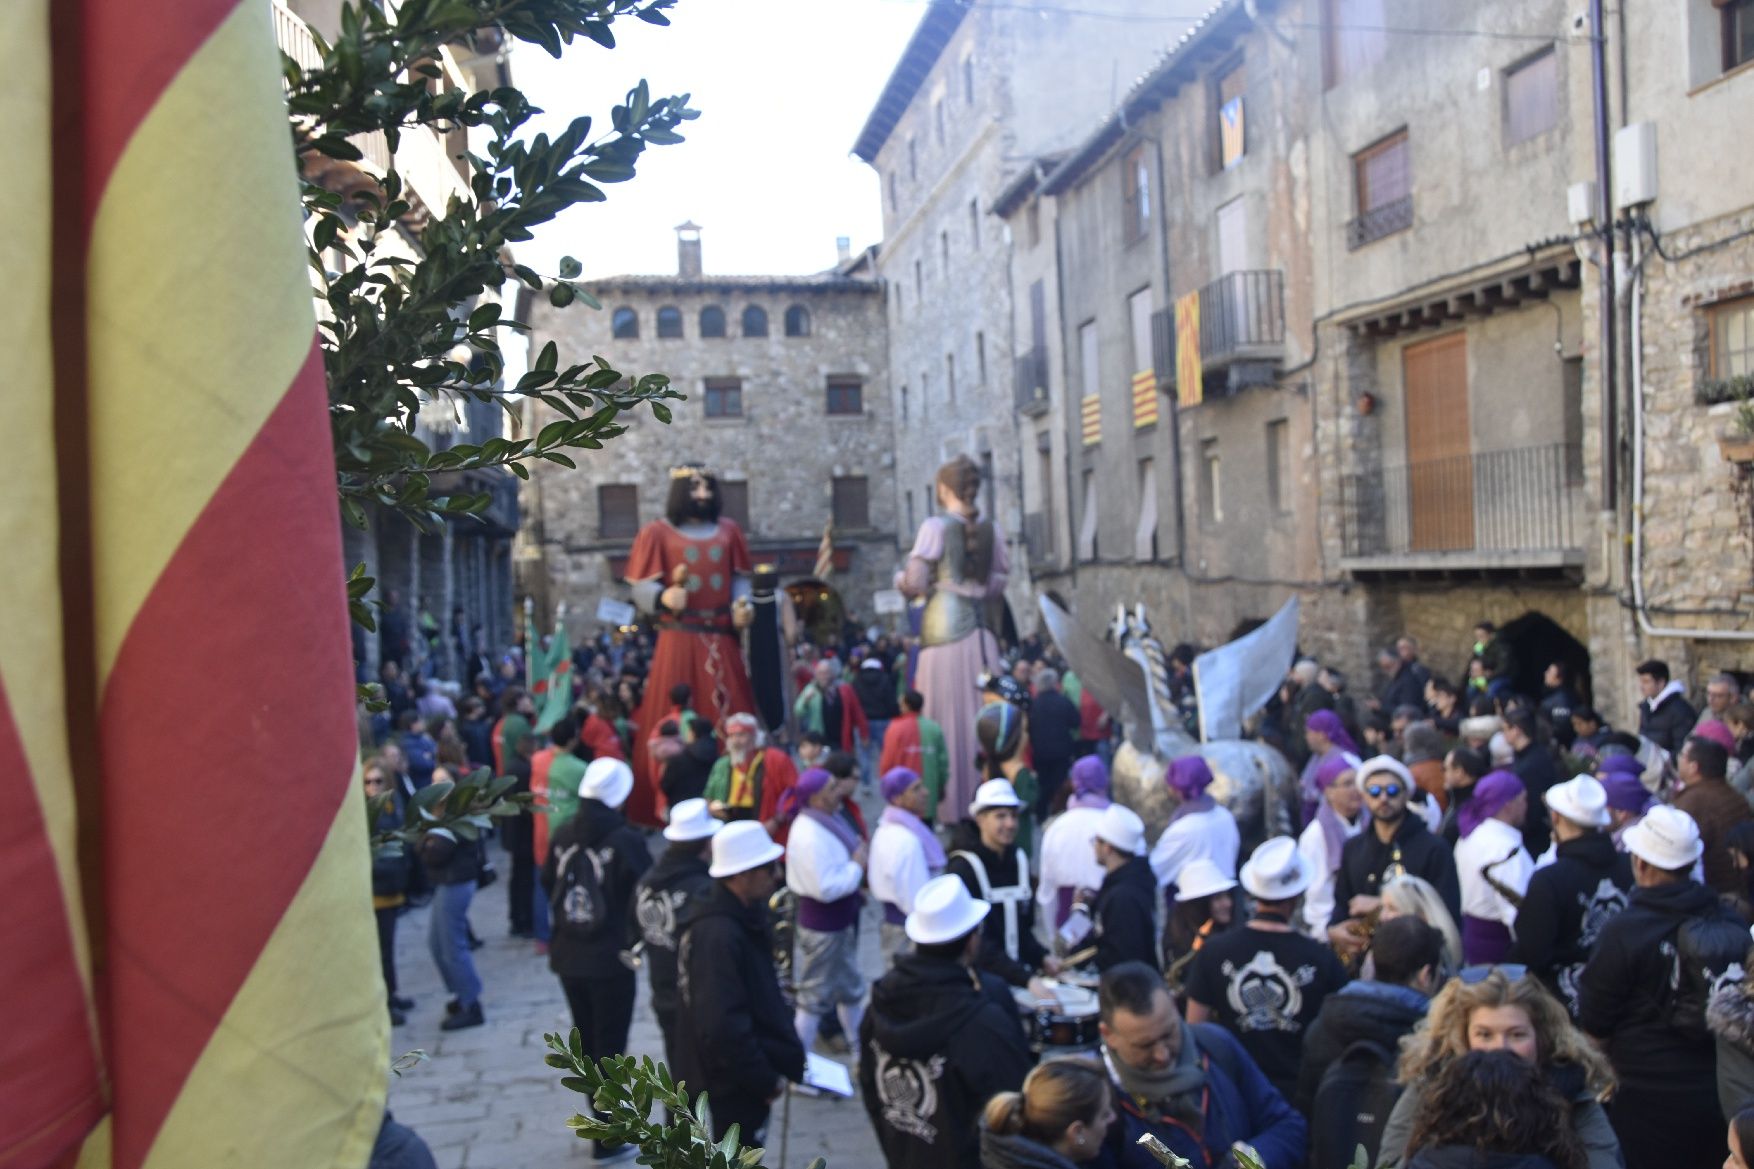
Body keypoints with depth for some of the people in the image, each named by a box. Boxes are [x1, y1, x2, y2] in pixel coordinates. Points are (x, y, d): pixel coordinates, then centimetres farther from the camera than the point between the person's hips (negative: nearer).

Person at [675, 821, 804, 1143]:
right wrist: (765, 1079, -21)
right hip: (735, 1080, -10)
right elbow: (722, 1026, -31)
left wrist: (784, 1053, 9)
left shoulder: (741, 919, 4)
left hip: (740, 1073, 10)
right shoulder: (719, 935, -28)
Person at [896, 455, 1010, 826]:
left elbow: (914, 583, -10)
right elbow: (1000, 584, 11)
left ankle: (951, 801, 4)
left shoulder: (936, 526, -6)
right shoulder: (992, 529, 9)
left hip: (945, 627, -5)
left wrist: (899, 579, 11)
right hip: (982, 630, 5)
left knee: (948, 715, 0)